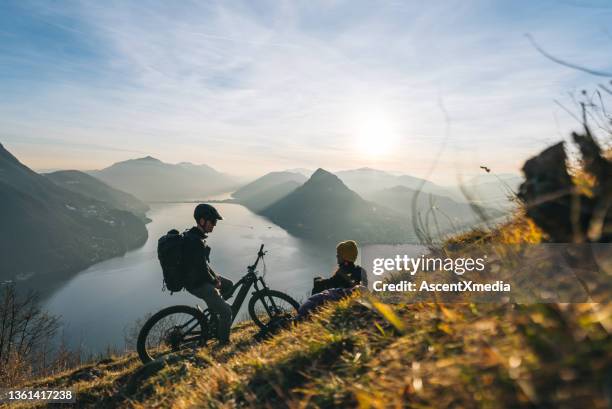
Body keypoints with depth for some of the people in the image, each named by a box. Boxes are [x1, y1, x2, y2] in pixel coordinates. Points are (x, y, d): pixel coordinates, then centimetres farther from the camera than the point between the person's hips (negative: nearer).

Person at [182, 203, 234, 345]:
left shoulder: (192, 234, 3)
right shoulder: (196, 242, -29)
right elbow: (202, 270, -25)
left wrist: (215, 276, 7)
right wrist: (215, 282, -8)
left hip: (198, 277, 10)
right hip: (198, 284, -10)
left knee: (229, 285, 21)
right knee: (226, 311, -7)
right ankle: (224, 342, 12)